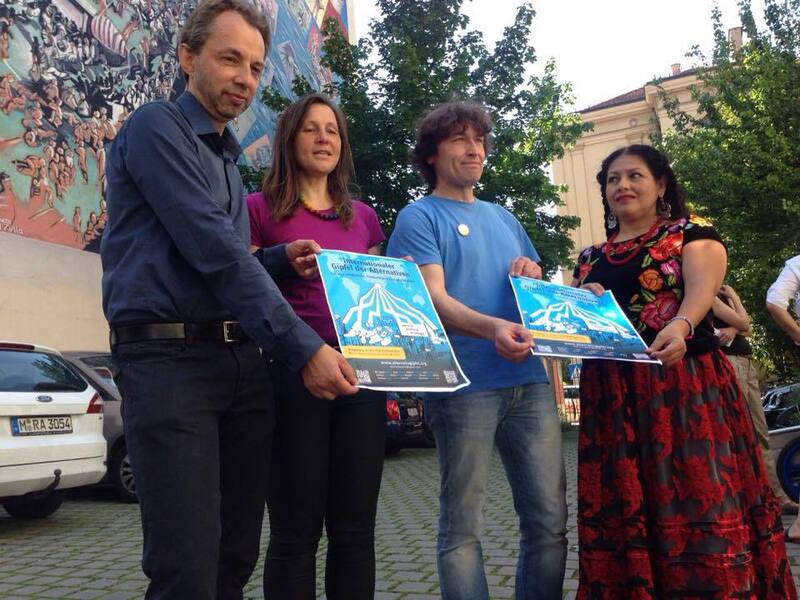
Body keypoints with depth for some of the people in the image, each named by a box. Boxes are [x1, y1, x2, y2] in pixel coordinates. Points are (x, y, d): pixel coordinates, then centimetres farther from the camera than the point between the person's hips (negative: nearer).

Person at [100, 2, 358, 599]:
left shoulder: (228, 158, 22)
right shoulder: (157, 127, -3)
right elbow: (214, 254, -15)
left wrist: (281, 259, 6)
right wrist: (304, 348, -18)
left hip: (242, 361, 8)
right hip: (169, 357, -8)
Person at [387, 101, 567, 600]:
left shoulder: (503, 217, 22)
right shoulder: (419, 217, 3)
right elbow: (434, 299, -11)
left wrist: (534, 276, 2)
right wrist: (492, 327, -29)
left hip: (529, 380, 6)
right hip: (464, 385, -5)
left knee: (550, 520, 6)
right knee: (462, 528, 1)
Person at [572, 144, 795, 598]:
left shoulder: (691, 234, 5)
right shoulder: (591, 259, 17)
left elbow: (703, 288, -15)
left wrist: (681, 325, -36)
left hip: (687, 388, -4)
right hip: (613, 399, 4)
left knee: (699, 502, -6)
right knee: (622, 514, 5)